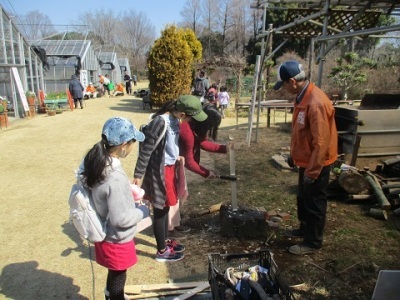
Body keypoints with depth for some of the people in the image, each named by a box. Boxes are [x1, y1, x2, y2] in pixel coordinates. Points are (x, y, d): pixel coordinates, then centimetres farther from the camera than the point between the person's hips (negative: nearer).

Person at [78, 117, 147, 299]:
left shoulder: (95, 162, -9)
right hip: (117, 239, -8)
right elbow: (120, 218, -29)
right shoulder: (115, 178, -34)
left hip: (105, 234, 8)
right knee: (118, 278, 17)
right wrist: (142, 212, -11)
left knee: (114, 274, 29)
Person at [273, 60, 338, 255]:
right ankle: (305, 228, 42)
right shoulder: (302, 96, 3)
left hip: (316, 164, -9)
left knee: (314, 202, 6)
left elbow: (321, 142, -27)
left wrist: (312, 172, -22)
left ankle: (313, 242, 23)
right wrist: (293, 154, 20)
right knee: (303, 198, 23)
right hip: (306, 160, 9)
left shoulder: (316, 102, -28)